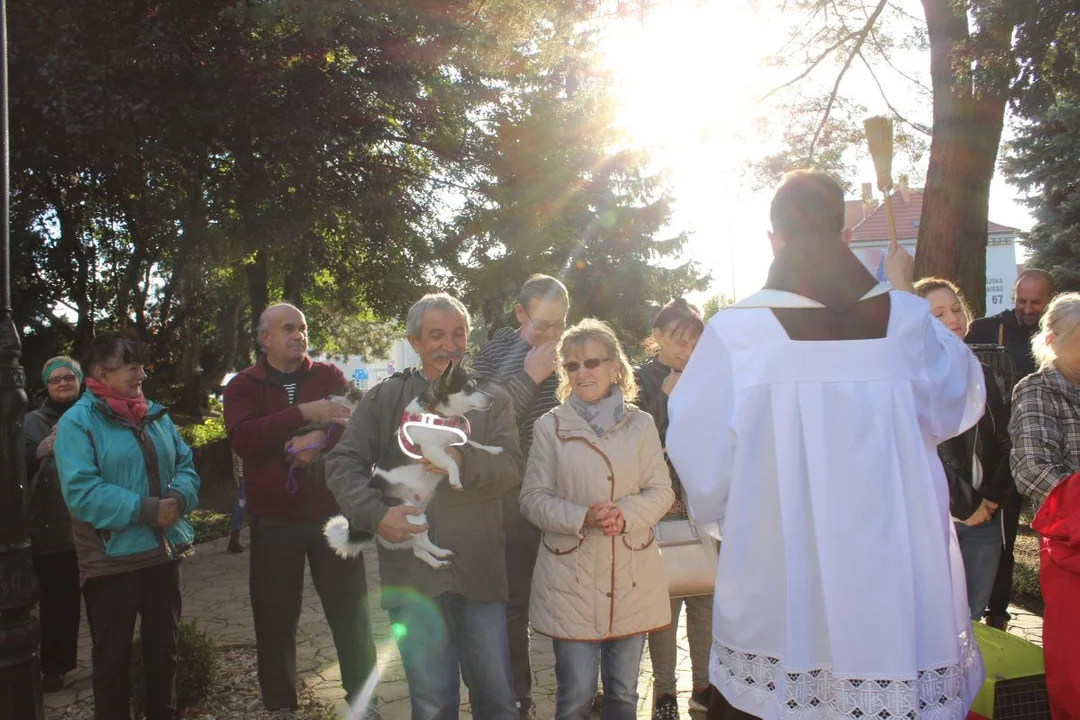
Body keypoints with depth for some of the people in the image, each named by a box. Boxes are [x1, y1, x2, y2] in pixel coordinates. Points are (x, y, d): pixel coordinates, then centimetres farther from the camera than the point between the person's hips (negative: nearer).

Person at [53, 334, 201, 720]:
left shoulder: (155, 414, 9)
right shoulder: (76, 422, -10)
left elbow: (185, 465, 10)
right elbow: (80, 490, -20)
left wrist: (179, 497, -12)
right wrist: (145, 510, -23)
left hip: (163, 552, 6)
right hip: (111, 559, -6)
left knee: (164, 648, 17)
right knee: (113, 657, 8)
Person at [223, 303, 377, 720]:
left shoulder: (329, 376, 7)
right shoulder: (243, 387, 3)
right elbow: (242, 439, -15)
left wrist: (320, 439, -24)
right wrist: (304, 412, -21)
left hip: (331, 512, 1)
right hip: (274, 520, 0)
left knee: (350, 610, 6)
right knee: (275, 618, 8)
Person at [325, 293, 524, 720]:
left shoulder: (493, 400, 9)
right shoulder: (385, 398, 7)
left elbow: (512, 468, -4)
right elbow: (343, 463, 4)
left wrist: (461, 461, -23)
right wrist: (376, 513, -12)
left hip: (480, 570, 1)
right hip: (414, 572, -1)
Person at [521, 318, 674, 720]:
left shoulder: (641, 423, 4)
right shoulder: (549, 426, -1)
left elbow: (661, 492, 3)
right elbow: (533, 499, -2)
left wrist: (627, 514, -17)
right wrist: (581, 517, -19)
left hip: (632, 577, 2)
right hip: (571, 578, -2)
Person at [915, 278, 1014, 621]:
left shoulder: (982, 374, 12)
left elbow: (1004, 443, 11)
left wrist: (993, 497, -3)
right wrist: (964, 506, -10)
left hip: (984, 518, 6)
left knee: (970, 618, 11)